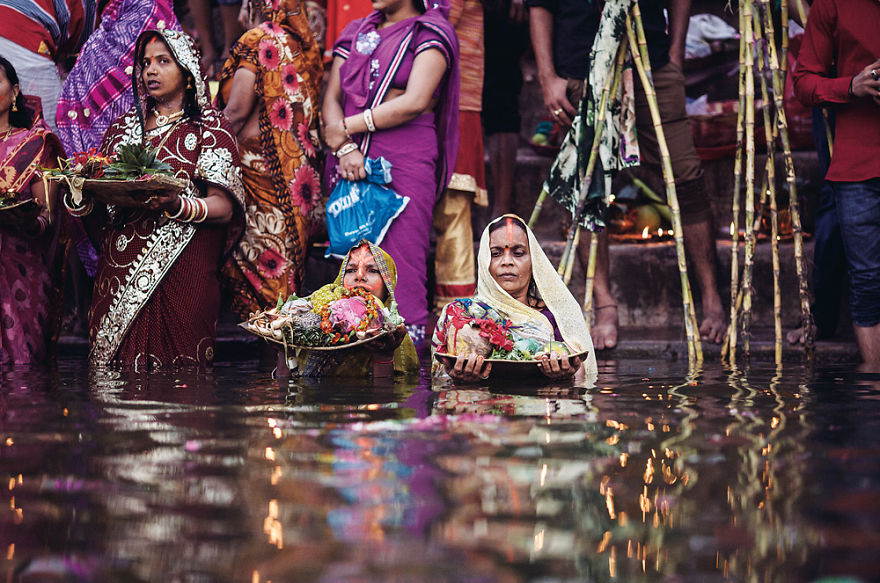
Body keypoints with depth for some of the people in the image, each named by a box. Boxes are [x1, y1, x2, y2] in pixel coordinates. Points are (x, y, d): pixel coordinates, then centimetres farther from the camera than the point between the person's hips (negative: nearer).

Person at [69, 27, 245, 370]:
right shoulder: (123, 127, 18)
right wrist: (80, 195, -7)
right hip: (120, 274, 4)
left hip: (182, 276, -4)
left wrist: (176, 206, -25)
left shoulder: (209, 127, 4)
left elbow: (224, 208, -7)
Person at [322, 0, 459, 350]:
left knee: (401, 265, -9)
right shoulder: (354, 32, 20)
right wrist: (344, 147, -8)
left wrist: (346, 127, -6)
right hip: (352, 162, 5)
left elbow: (415, 102, -11)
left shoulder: (432, 33, 3)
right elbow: (331, 98, 11)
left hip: (407, 161, -5)